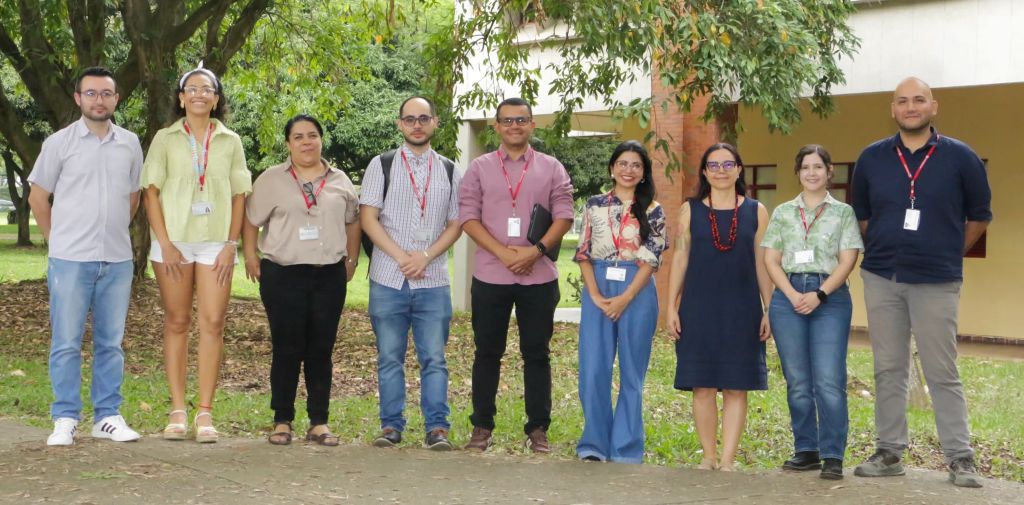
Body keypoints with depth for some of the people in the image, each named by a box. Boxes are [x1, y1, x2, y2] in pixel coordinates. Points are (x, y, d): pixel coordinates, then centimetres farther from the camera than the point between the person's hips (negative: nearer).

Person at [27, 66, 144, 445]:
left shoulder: (130, 144, 8)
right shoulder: (60, 143, -1)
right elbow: (38, 197, 5)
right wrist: (58, 240, 6)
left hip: (117, 260, 3)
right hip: (70, 260, -3)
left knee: (111, 343, 8)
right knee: (66, 343, 0)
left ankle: (108, 417, 16)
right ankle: (65, 420, 7)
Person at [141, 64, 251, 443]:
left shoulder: (230, 141, 9)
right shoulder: (165, 139, 6)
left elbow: (239, 195, 7)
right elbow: (151, 192, 1)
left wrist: (231, 244, -2)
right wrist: (165, 243, -8)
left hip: (216, 242, 1)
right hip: (173, 240, 0)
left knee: (212, 323, -6)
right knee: (177, 323, 3)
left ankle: (205, 413, -3)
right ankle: (177, 410, 6)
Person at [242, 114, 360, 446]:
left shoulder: (340, 181, 11)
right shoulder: (271, 179, 2)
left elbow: (352, 221, 19)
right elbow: (250, 220, 5)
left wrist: (352, 260, 14)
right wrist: (250, 257, -2)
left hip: (329, 276, 2)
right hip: (283, 276, -2)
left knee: (321, 351, 5)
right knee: (287, 350, 0)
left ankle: (319, 422, 11)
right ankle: (282, 421, 9)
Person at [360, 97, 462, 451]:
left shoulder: (449, 171, 12)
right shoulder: (381, 165, 6)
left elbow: (456, 224, 9)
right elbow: (368, 217, -1)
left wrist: (426, 256, -7)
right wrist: (400, 256, -10)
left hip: (433, 280, 1)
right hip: (388, 279, -1)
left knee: (434, 358, -1)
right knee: (390, 358, 4)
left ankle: (437, 427, 3)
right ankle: (391, 426, 11)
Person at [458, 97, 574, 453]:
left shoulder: (551, 169, 7)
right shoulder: (479, 168, 7)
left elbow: (564, 215, 0)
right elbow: (468, 217, -2)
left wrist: (535, 251, -15)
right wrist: (504, 252, -13)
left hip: (539, 276, 0)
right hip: (490, 276, 0)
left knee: (537, 354, 5)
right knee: (487, 352, 7)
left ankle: (538, 429, 12)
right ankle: (482, 426, 16)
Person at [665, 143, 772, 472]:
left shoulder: (756, 212, 7)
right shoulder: (690, 210, 7)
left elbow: (763, 263, 6)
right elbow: (680, 259, 6)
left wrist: (769, 310, 2)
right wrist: (671, 307, 0)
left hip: (741, 309, 0)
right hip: (699, 308, 0)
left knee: (736, 387, -1)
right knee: (703, 386, 1)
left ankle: (728, 459, 3)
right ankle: (709, 455, 12)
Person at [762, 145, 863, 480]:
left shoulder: (843, 213, 7)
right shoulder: (782, 213, 13)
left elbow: (847, 261, 0)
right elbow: (770, 260, 7)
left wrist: (818, 295, -12)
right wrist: (793, 295, -8)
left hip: (830, 297, -2)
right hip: (788, 297, 2)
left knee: (829, 382, -9)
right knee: (797, 382, 5)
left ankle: (832, 456, -5)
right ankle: (806, 450, 14)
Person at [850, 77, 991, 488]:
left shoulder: (960, 157, -2)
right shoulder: (872, 158, 5)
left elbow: (979, 215, 9)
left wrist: (948, 254, 12)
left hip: (936, 283, -3)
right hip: (881, 279, 3)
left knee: (942, 373, -1)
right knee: (888, 370, 9)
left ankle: (960, 459, 5)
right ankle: (889, 452, 17)